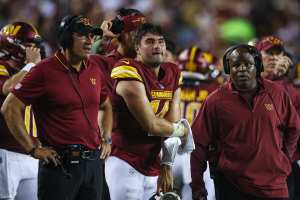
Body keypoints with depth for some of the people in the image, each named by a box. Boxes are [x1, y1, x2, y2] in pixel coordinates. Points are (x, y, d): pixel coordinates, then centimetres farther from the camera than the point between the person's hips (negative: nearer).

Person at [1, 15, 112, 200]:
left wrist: (106, 140, 16)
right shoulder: (45, 71, -10)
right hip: (60, 163, -6)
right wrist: (33, 149, -10)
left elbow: (106, 106, 28)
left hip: (93, 162, 6)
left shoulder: (94, 69, 10)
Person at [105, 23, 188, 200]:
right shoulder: (130, 72, -15)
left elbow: (171, 125, 5)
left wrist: (166, 166, -2)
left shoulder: (173, 74, 8)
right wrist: (182, 130, 1)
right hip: (125, 165, -7)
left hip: (153, 168, 7)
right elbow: (151, 125, -16)